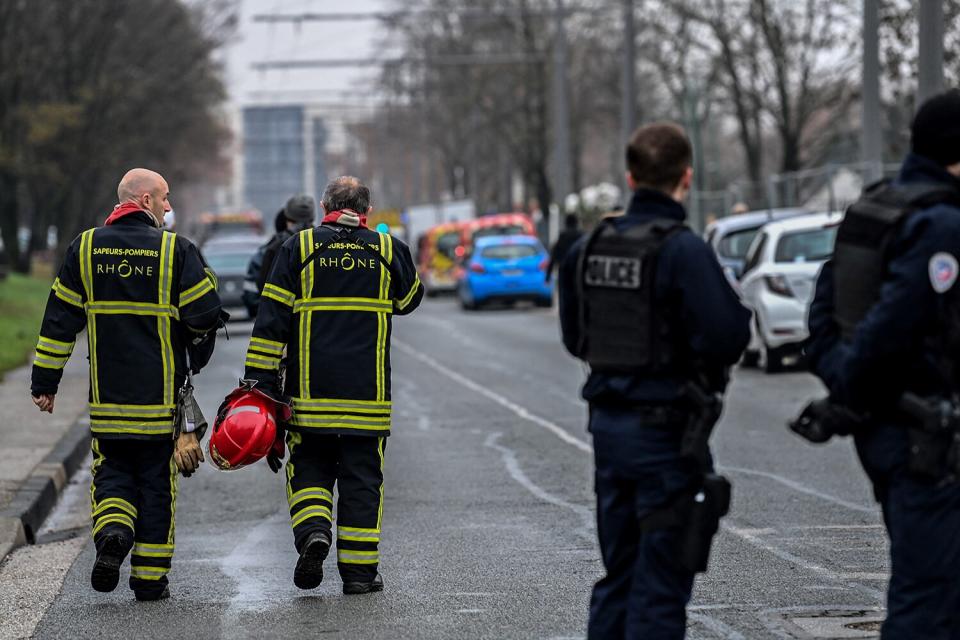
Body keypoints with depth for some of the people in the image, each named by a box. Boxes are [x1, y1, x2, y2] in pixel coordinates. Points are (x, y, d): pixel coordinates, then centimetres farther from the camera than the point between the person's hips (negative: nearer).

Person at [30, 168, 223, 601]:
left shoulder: (85, 248, 4)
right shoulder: (175, 250, -6)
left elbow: (59, 320, 4)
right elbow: (205, 315, -7)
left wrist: (45, 381, 10)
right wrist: (196, 358, 15)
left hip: (107, 396, 2)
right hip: (162, 398, -2)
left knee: (112, 472, 14)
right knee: (157, 483, 7)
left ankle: (112, 532, -16)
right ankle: (150, 579, 9)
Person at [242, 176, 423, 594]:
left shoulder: (299, 248, 1)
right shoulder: (389, 251, 4)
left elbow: (271, 317, -3)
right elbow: (409, 300, 23)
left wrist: (260, 378, -1)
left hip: (310, 392, -1)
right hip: (369, 394, 1)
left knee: (309, 468, 12)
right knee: (362, 478, 6)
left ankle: (312, 530, -13)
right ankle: (359, 569, 6)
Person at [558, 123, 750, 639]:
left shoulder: (590, 248, 5)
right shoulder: (682, 250, -17)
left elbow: (574, 338, 14)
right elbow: (724, 338, -21)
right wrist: (740, 316, 0)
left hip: (608, 423, 7)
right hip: (667, 429, -7)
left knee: (618, 574, 16)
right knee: (661, 582, -1)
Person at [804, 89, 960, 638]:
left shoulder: (870, 209, 12)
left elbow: (825, 312, 12)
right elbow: (893, 324, -22)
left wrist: (842, 382, 4)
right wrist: (853, 392, -8)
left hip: (885, 429, 10)